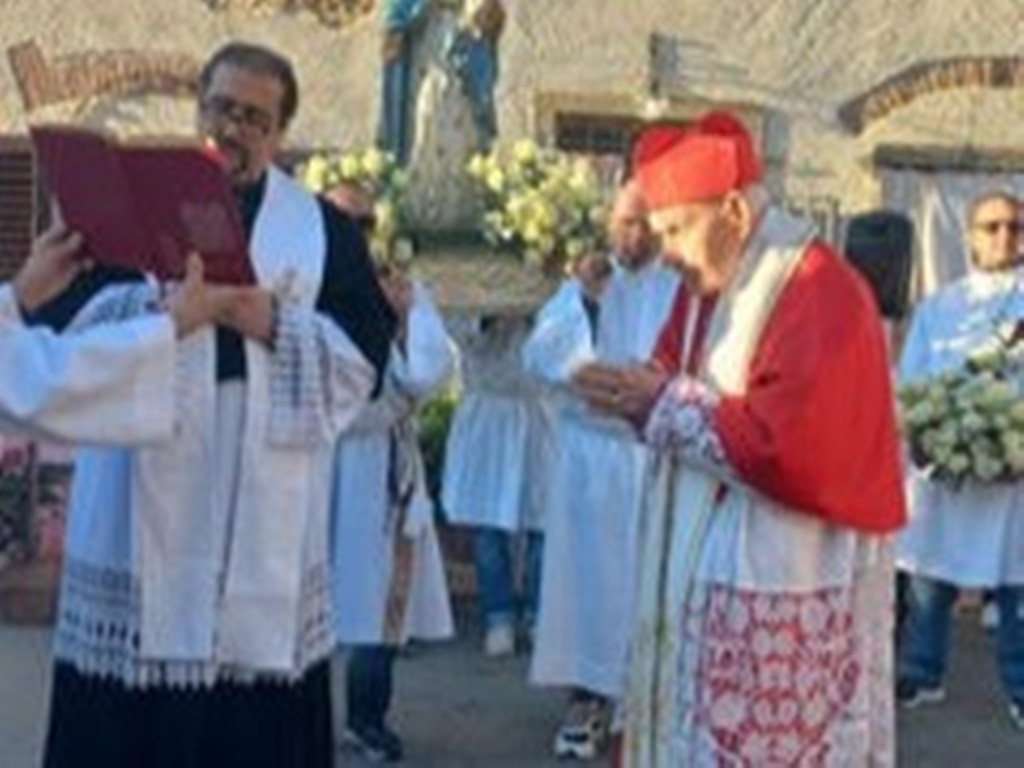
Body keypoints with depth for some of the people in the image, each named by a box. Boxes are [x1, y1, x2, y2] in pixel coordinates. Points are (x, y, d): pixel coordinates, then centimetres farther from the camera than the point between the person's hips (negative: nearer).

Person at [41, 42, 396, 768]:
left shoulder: (325, 229, 9)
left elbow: (367, 357, 2)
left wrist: (274, 323, -13)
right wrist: (156, 302, -15)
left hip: (265, 511, 0)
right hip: (141, 496, 0)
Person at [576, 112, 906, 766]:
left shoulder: (821, 293, -18)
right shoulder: (709, 285, 11)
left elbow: (795, 446, -27)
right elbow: (691, 398, 16)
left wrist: (666, 407, -17)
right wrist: (640, 398, -8)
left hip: (791, 589, -9)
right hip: (707, 567, 9)